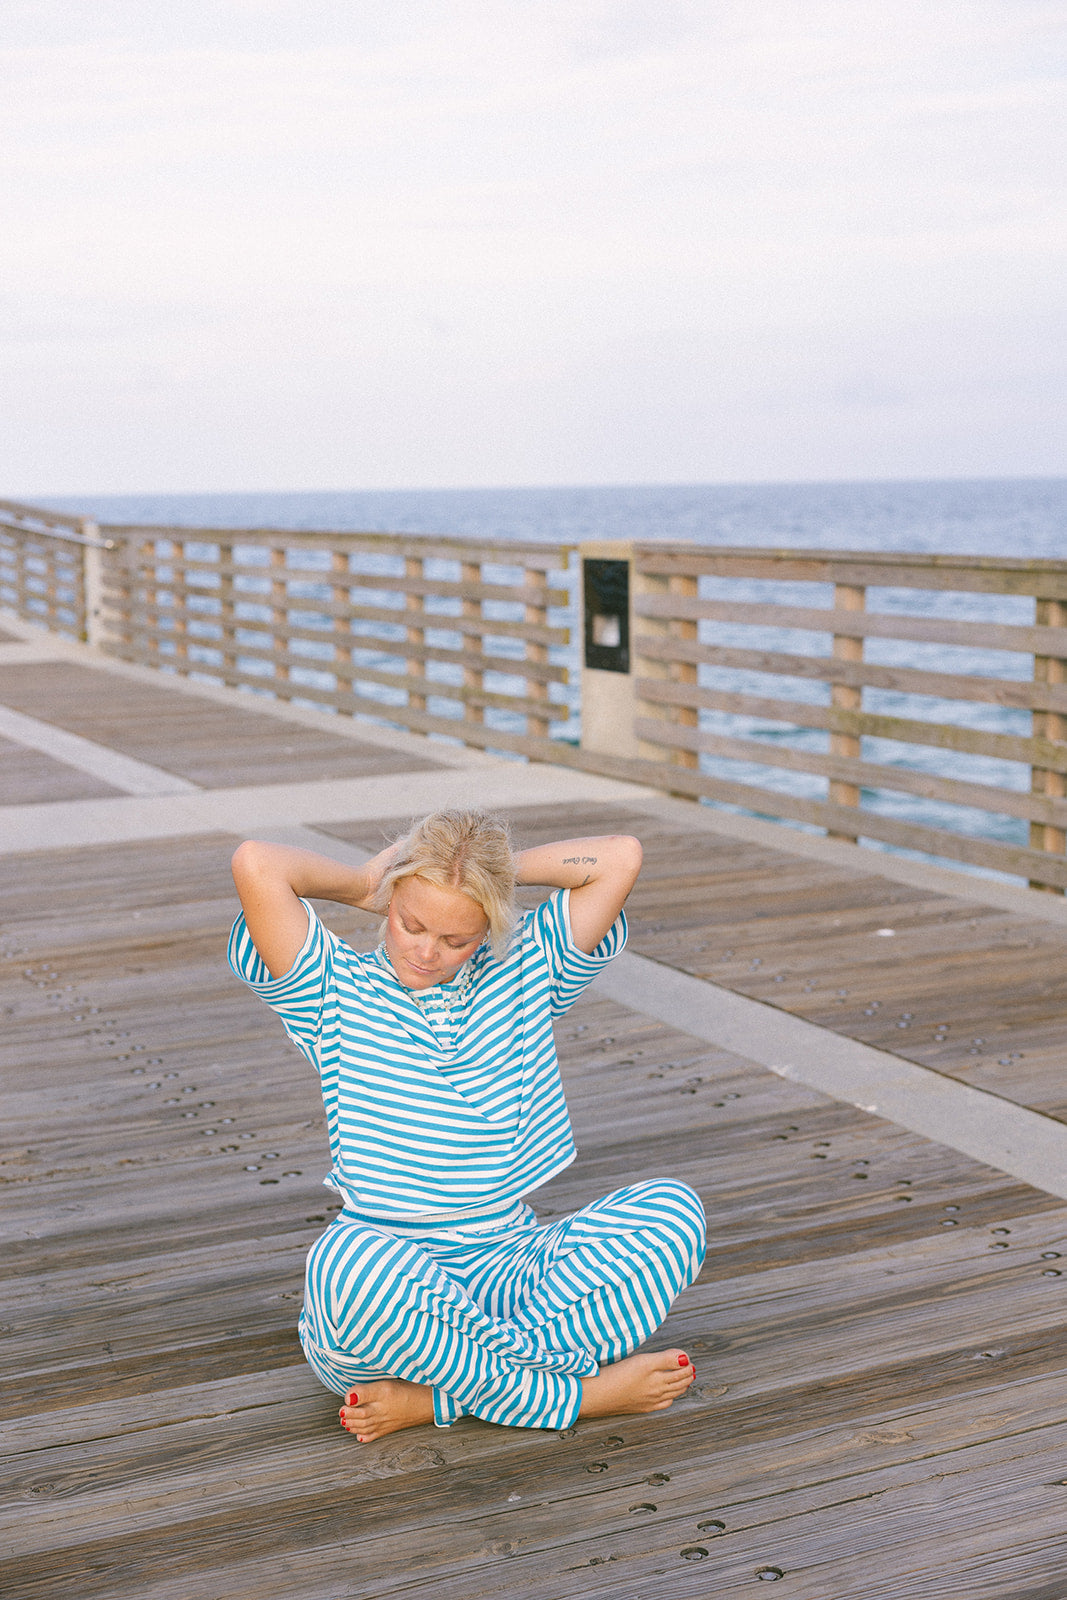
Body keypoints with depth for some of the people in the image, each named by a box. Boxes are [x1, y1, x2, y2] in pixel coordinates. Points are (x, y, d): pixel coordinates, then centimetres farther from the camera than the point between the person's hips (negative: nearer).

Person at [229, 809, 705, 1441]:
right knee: (348, 1260, -40)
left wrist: (502, 867, 6)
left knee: (673, 1211, -21)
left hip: (509, 1273, 3)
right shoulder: (335, 991, 1)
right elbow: (256, 865, -14)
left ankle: (435, 1399, -24)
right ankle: (581, 1390, -21)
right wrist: (363, 883, 2)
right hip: (386, 1288, -3)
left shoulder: (529, 969, 8)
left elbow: (621, 856, -2)